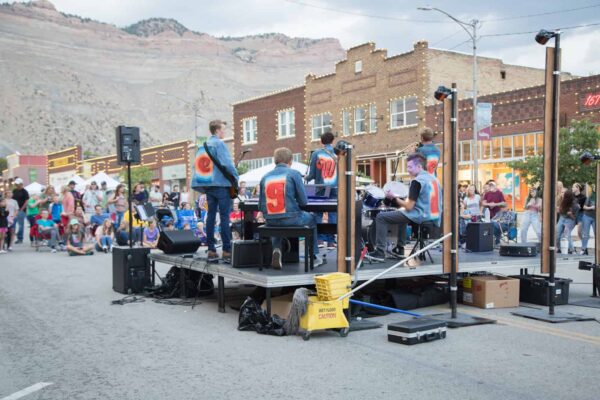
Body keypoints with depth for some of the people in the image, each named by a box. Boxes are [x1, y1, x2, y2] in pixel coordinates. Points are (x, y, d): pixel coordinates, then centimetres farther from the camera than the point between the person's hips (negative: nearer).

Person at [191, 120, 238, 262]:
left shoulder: (203, 145, 15)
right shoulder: (219, 144, -9)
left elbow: (198, 165, 15)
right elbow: (226, 163, -19)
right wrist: (235, 177, -5)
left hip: (207, 185, 8)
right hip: (221, 184, -7)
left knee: (211, 216, 7)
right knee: (225, 216, -6)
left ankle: (211, 250, 8)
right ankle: (227, 250, -7)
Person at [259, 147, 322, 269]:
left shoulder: (265, 177, 3)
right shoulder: (294, 174, -6)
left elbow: (261, 206, 5)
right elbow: (303, 201, -5)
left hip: (270, 221, 3)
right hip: (290, 219, -3)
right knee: (312, 219, 28)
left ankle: (276, 250, 14)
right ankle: (314, 257, 33)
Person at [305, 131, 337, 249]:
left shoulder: (316, 154, -2)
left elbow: (312, 174, -1)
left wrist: (307, 178, 19)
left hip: (320, 187, -1)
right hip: (334, 188, 1)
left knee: (318, 214, 8)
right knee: (333, 214, 6)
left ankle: (320, 239, 3)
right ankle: (331, 241, 6)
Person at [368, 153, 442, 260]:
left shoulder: (417, 181, -15)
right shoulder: (434, 178, 11)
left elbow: (409, 207, -18)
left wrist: (394, 198, -5)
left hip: (421, 217, -9)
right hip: (434, 218, 9)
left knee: (381, 217, -1)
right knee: (402, 214, 36)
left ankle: (380, 252, 0)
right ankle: (399, 249, 33)